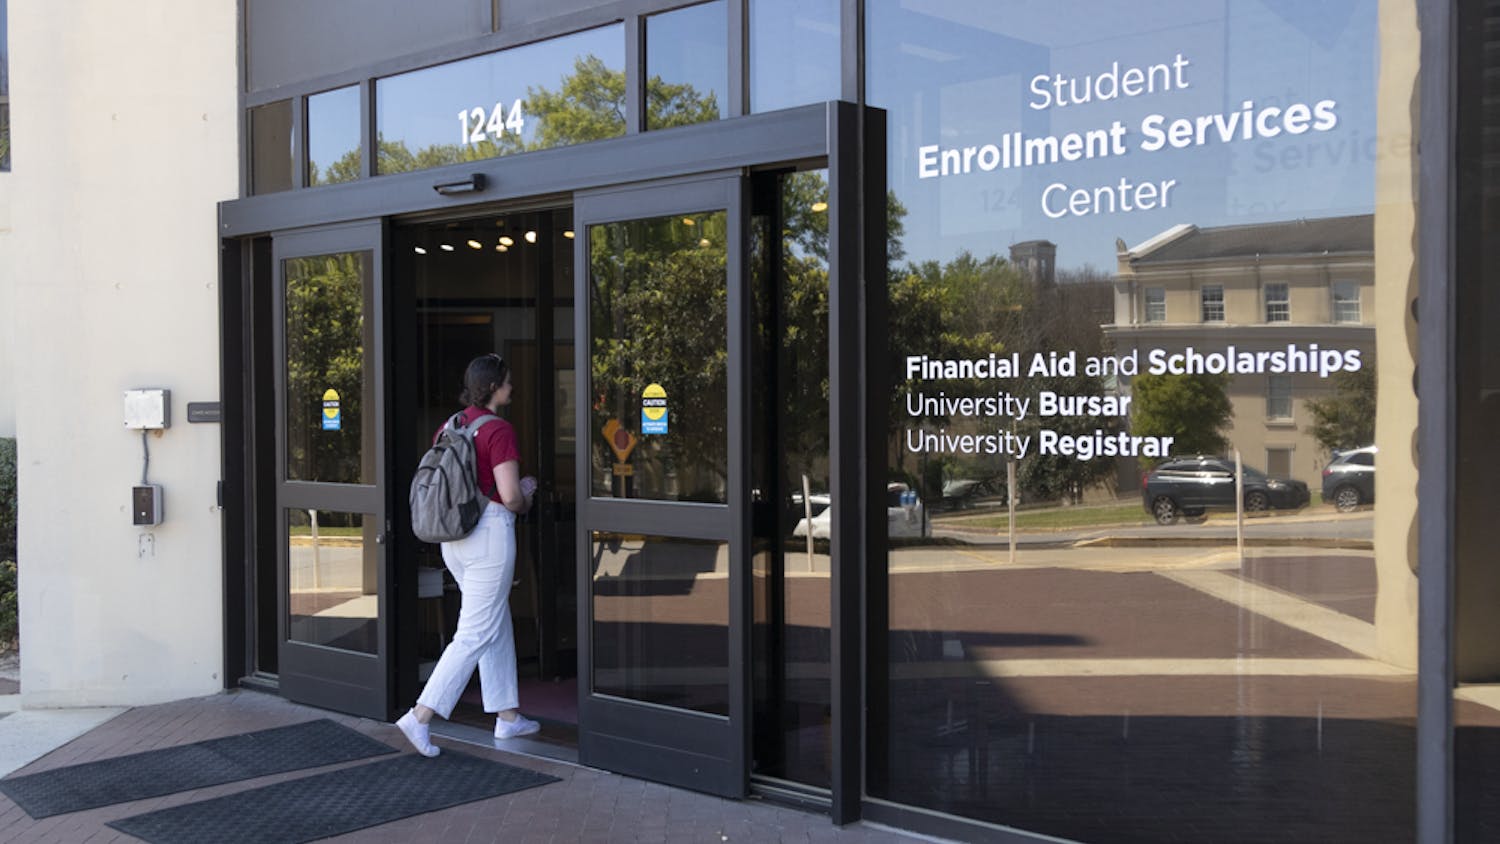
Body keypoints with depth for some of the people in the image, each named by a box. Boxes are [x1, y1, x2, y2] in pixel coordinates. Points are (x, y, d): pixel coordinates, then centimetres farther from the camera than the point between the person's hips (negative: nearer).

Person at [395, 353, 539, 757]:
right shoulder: (499, 430, -15)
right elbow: (510, 496, -20)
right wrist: (524, 502, 5)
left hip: (454, 537, 9)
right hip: (490, 531, -9)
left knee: (498, 624, 17)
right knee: (475, 634, -2)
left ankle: (507, 716, 23)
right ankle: (420, 716, -5)